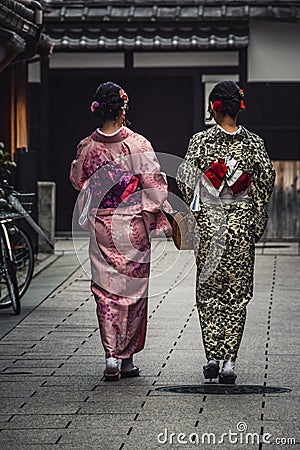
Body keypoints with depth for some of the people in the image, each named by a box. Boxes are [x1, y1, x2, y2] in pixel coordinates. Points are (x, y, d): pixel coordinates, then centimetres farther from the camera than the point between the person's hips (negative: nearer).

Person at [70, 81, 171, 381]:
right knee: (133, 289, 9)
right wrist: (158, 220, 3)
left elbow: (78, 182, 12)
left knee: (106, 290, 6)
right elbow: (154, 186, -9)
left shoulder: (87, 147, -3)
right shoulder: (138, 144, -11)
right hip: (133, 227, -2)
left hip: (101, 227, 2)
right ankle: (127, 359, 13)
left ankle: (111, 357, -6)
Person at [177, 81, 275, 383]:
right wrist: (256, 221, 8)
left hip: (209, 222, -1)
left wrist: (198, 209, 11)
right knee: (236, 293, 5)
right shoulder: (253, 143, -2)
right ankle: (229, 361, 1)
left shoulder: (200, 141, -6)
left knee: (208, 290, 11)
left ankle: (212, 357, 6)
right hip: (242, 222, 1)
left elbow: (185, 180, -6)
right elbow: (267, 180, -2)